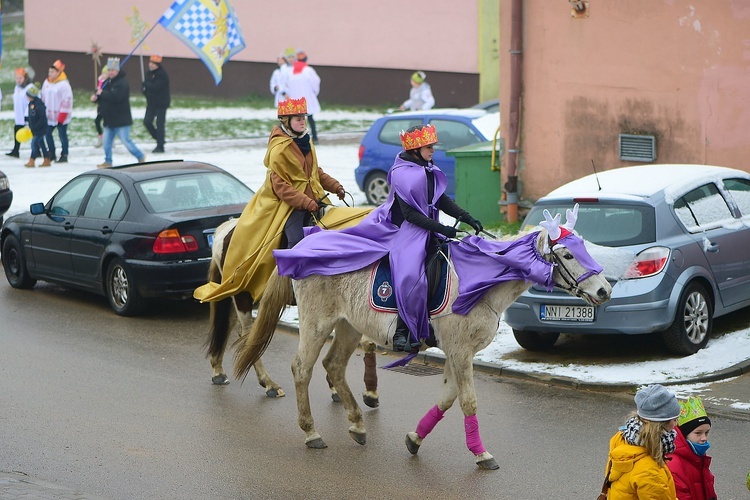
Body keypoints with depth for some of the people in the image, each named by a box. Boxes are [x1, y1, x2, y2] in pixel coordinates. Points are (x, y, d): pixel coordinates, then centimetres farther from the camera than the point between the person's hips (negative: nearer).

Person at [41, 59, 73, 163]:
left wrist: (61, 117, -17)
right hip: (49, 115, 7)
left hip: (61, 116, -7)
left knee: (62, 135, -1)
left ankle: (64, 155, 8)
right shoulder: (47, 83, 8)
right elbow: (44, 98, 17)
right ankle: (52, 153, 18)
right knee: (47, 133, 6)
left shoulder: (64, 84, -14)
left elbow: (67, 101, -16)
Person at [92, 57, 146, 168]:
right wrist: (95, 97, -7)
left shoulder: (122, 83, -16)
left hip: (121, 120, -8)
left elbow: (116, 97, -31)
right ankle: (108, 161, 20)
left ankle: (140, 157, 12)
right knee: (107, 142, 9)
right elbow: (99, 94, 17)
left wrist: (102, 93, -19)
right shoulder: (107, 82, 12)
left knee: (126, 141, -4)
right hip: (109, 119, 8)